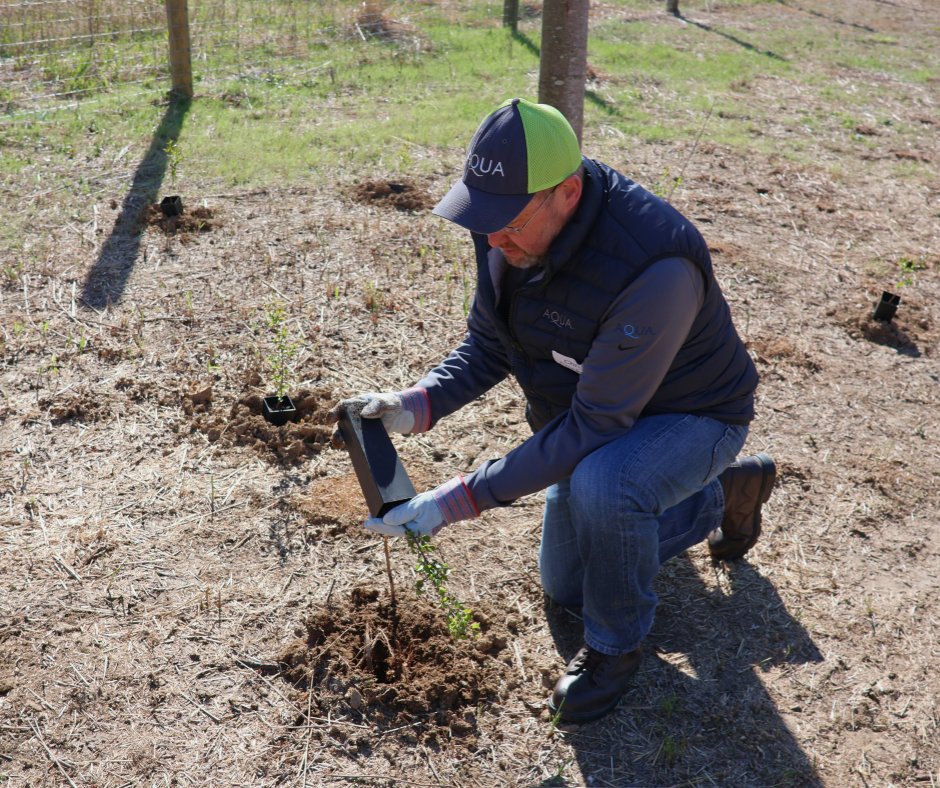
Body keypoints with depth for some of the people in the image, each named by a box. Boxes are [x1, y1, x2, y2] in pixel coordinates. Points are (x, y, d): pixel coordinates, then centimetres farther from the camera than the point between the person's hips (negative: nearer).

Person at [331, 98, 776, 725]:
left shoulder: (655, 266, -41)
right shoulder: (510, 231, -18)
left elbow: (593, 425, -37)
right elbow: (487, 347, -5)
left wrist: (464, 499, -37)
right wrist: (417, 405, -25)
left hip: (691, 415, -7)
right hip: (598, 418, 7)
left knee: (602, 485, -41)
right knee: (566, 588, 19)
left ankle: (618, 643, -7)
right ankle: (722, 495, 36)